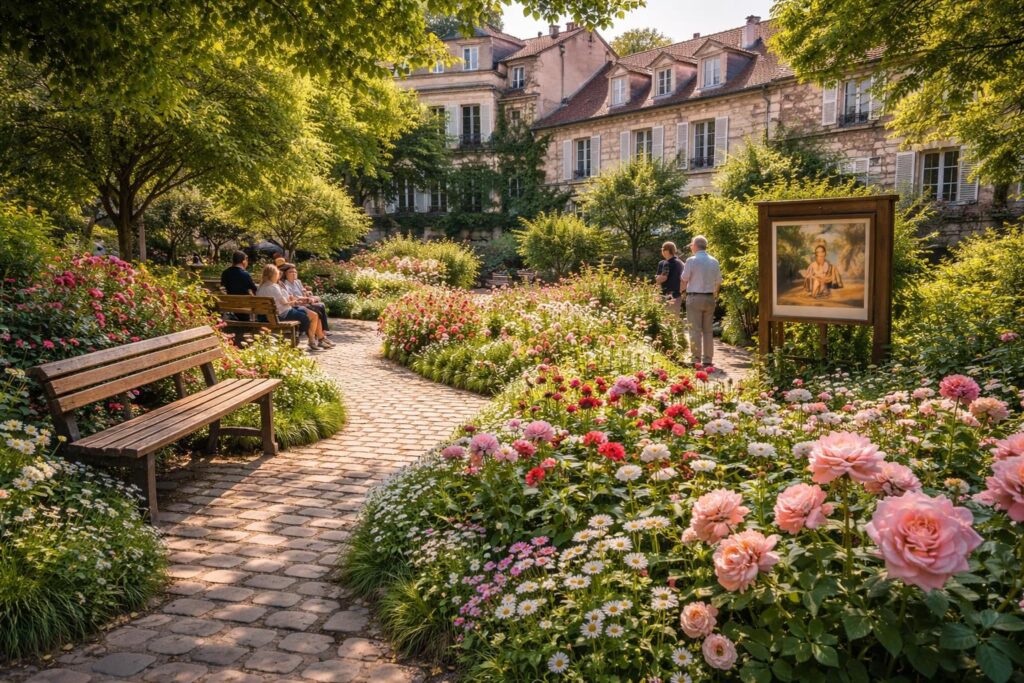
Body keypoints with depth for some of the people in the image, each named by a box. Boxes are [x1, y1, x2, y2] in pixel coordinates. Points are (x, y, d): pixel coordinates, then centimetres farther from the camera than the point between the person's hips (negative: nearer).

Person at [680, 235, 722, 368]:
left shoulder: (691, 261, -9)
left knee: (695, 330, -2)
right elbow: (718, 282, 12)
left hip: (694, 298, -5)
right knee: (708, 330, 11)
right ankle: (708, 359, 12)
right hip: (710, 298, 5)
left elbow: (684, 280, -5)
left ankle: (696, 359, -4)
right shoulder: (714, 261, 7)